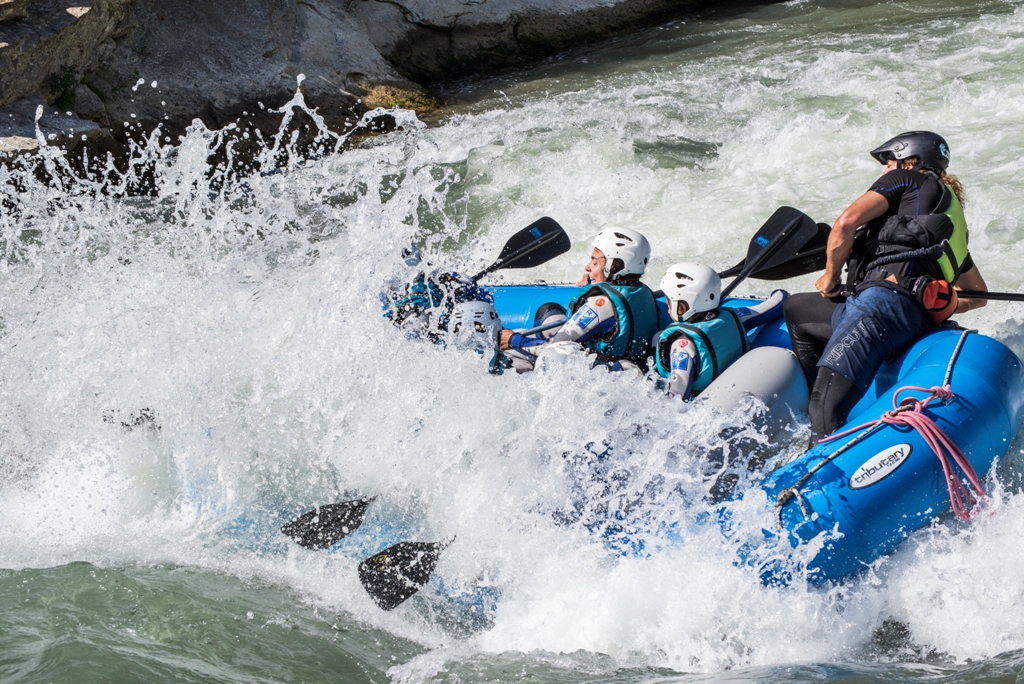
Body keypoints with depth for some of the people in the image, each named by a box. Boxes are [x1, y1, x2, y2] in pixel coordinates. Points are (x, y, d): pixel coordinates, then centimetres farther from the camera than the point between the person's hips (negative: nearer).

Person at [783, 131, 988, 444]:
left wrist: (830, 276, 10)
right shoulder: (951, 216, 35)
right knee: (796, 308, 27)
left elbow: (847, 222, -3)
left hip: (886, 298, -9)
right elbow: (978, 294, 37)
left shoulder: (908, 179, 14)